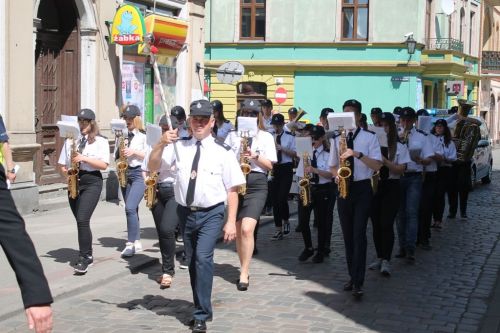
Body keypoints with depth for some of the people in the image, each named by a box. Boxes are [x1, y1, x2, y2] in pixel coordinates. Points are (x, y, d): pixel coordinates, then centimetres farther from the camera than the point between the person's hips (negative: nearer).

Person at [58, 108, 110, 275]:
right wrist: (66, 171, -6)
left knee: (82, 220, -17)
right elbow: (62, 164, 15)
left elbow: (104, 165, -11)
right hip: (74, 183, 5)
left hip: (92, 182, -5)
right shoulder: (71, 140, 11)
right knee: (81, 221, 10)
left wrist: (84, 158, -18)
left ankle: (83, 259, -12)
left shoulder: (100, 141, -2)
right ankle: (88, 255, 23)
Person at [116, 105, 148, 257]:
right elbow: (116, 156, 15)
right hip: (125, 174, 6)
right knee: (131, 209, 10)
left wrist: (134, 152, -16)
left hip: (139, 173, -6)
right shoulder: (121, 135, 12)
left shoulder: (143, 136, -4)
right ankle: (136, 242, 18)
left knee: (130, 208, -18)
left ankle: (131, 243, -13)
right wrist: (120, 150, -5)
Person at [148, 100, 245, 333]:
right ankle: (201, 308, 35)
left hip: (211, 214, -4)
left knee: (203, 258, -20)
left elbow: (232, 189, -4)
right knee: (192, 262, 15)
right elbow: (153, 166, -1)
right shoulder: (179, 147, 2)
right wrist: (162, 144, -18)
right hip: (186, 213, 4)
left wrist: (231, 222, -10)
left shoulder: (223, 151, -5)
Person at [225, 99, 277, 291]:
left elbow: (270, 165, 3)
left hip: (257, 184, -3)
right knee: (238, 231, 7)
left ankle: (244, 274, -10)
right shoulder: (232, 136, 12)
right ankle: (244, 268, 22)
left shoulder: (266, 137, 7)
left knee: (247, 229, -17)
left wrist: (255, 156, -13)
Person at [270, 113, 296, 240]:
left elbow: (295, 154, -1)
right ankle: (278, 229, 9)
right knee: (275, 199, 2)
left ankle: (286, 221, 15)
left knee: (282, 197, -12)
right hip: (273, 169, 3)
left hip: (286, 169, -2)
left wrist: (282, 149, -14)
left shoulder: (290, 137, 2)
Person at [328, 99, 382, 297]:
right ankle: (352, 276, 19)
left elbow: (377, 165, -9)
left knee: (359, 234, -12)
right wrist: (337, 173, -7)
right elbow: (332, 166, 16)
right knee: (347, 235, 9)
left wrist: (358, 154, -22)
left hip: (362, 188, -4)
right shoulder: (336, 139, 10)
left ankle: (358, 283, -14)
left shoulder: (369, 138, -1)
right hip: (344, 188, 4)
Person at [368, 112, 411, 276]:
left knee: (386, 224, -10)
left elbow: (400, 170, -8)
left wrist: (384, 160, -19)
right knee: (376, 224, 7)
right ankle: (380, 258, 18)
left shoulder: (400, 147, -1)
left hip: (391, 187, -3)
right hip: (374, 186, 3)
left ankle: (386, 261, -7)